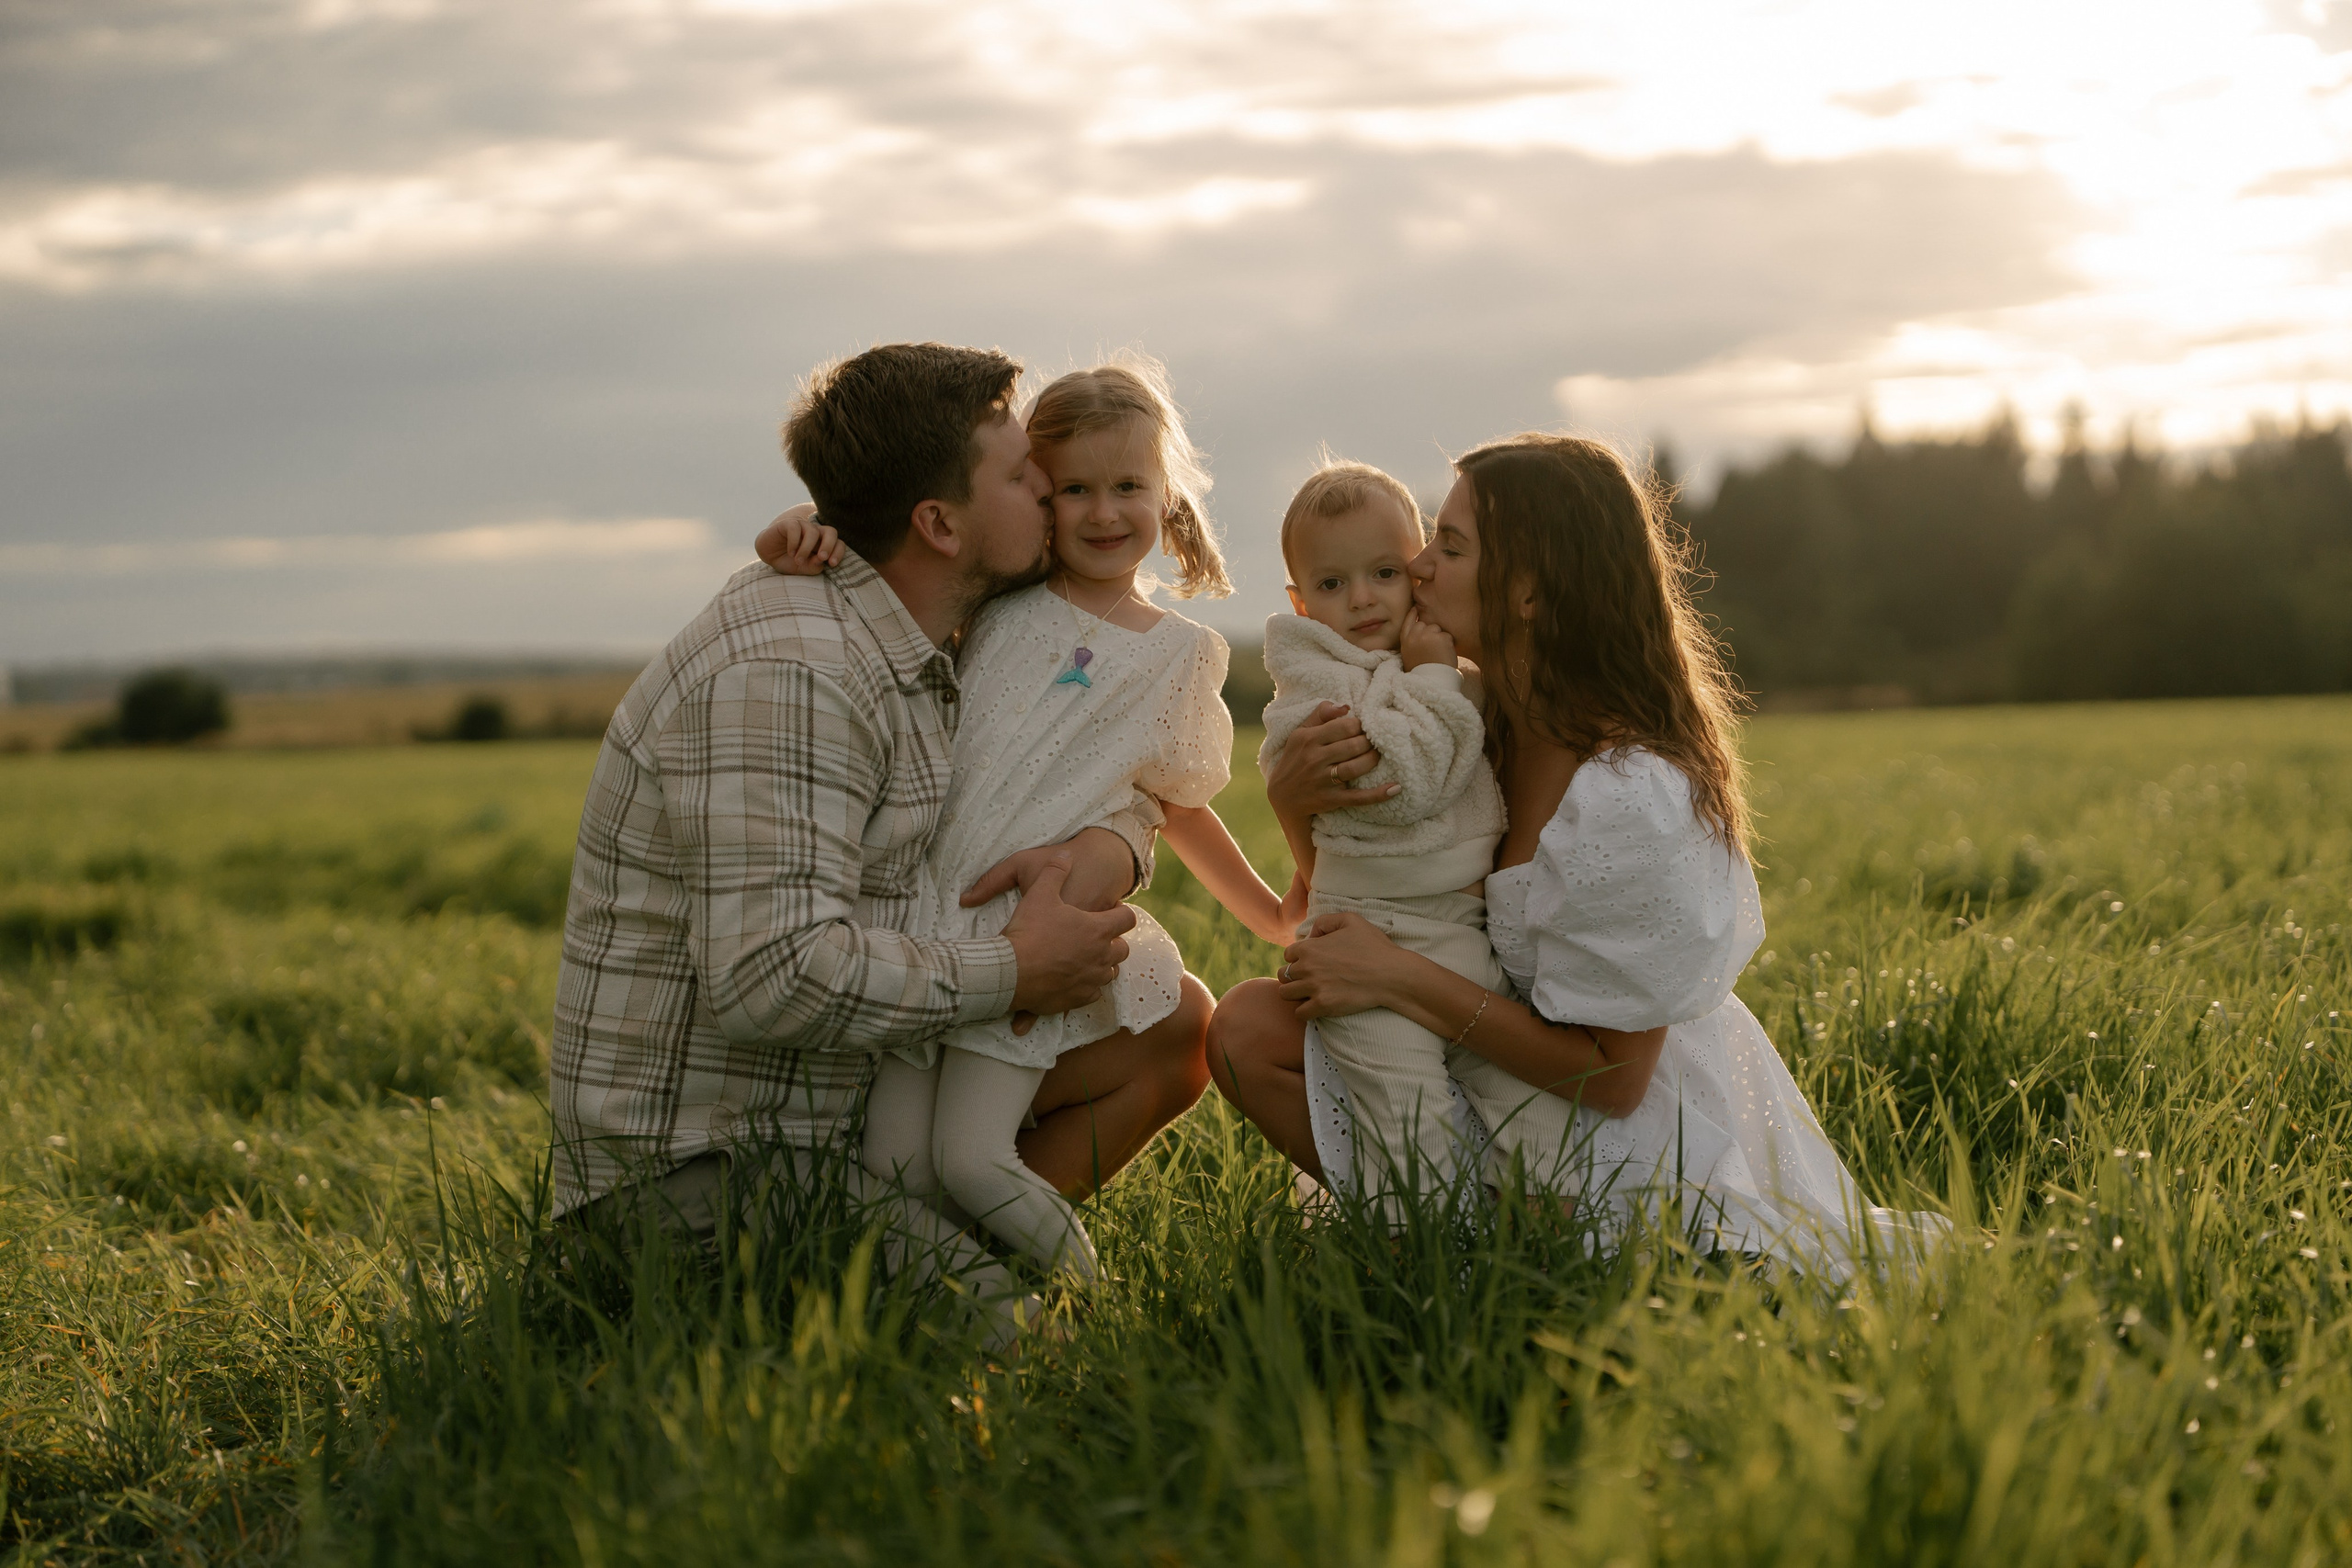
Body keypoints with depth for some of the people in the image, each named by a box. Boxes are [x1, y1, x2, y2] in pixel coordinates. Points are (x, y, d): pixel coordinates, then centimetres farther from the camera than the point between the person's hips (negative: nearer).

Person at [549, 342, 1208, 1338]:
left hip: (847, 1106, 10)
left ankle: (945, 1250, 3)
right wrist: (1015, 973, -18)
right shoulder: (790, 674, -22)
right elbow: (775, 975, -31)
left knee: (1171, 1032, 9)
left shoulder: (917, 649, 8)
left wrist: (1108, 848, -7)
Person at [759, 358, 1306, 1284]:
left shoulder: (1183, 655, 9)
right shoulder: (994, 601, 6)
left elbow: (1182, 811, 20)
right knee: (894, 1167, -7)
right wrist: (804, 541, -12)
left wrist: (1277, 920, 23)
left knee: (973, 1160, -18)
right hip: (921, 910, 1)